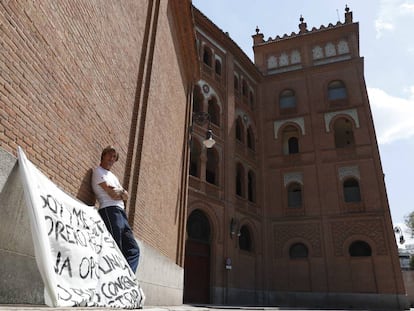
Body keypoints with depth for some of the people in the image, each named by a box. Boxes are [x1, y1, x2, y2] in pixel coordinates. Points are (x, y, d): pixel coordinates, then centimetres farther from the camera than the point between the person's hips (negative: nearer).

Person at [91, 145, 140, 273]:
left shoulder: (112, 175, 29)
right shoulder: (98, 171, 4)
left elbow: (126, 196, 17)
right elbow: (112, 194, -8)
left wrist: (119, 192, -3)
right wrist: (122, 193, 11)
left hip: (121, 213, 9)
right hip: (109, 211, -8)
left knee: (133, 250, 1)